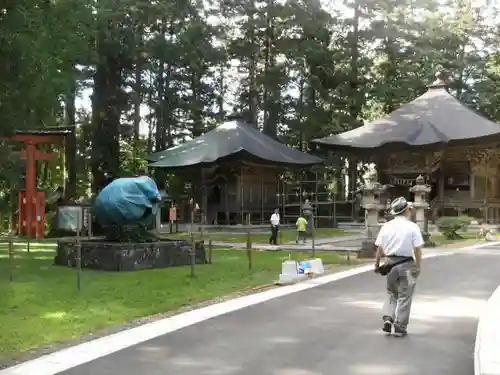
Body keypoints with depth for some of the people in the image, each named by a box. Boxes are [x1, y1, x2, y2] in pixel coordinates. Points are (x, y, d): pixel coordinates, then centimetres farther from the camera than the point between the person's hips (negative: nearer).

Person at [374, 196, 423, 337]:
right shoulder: (412, 227, -8)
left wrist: (377, 264, 15)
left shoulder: (386, 226, 1)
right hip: (406, 264, -3)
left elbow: (379, 249, 3)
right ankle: (400, 327, 10)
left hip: (390, 263, 3)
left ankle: (388, 318, 4)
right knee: (404, 297, 8)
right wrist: (418, 266, 1)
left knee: (392, 293, 21)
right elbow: (417, 249, -10)